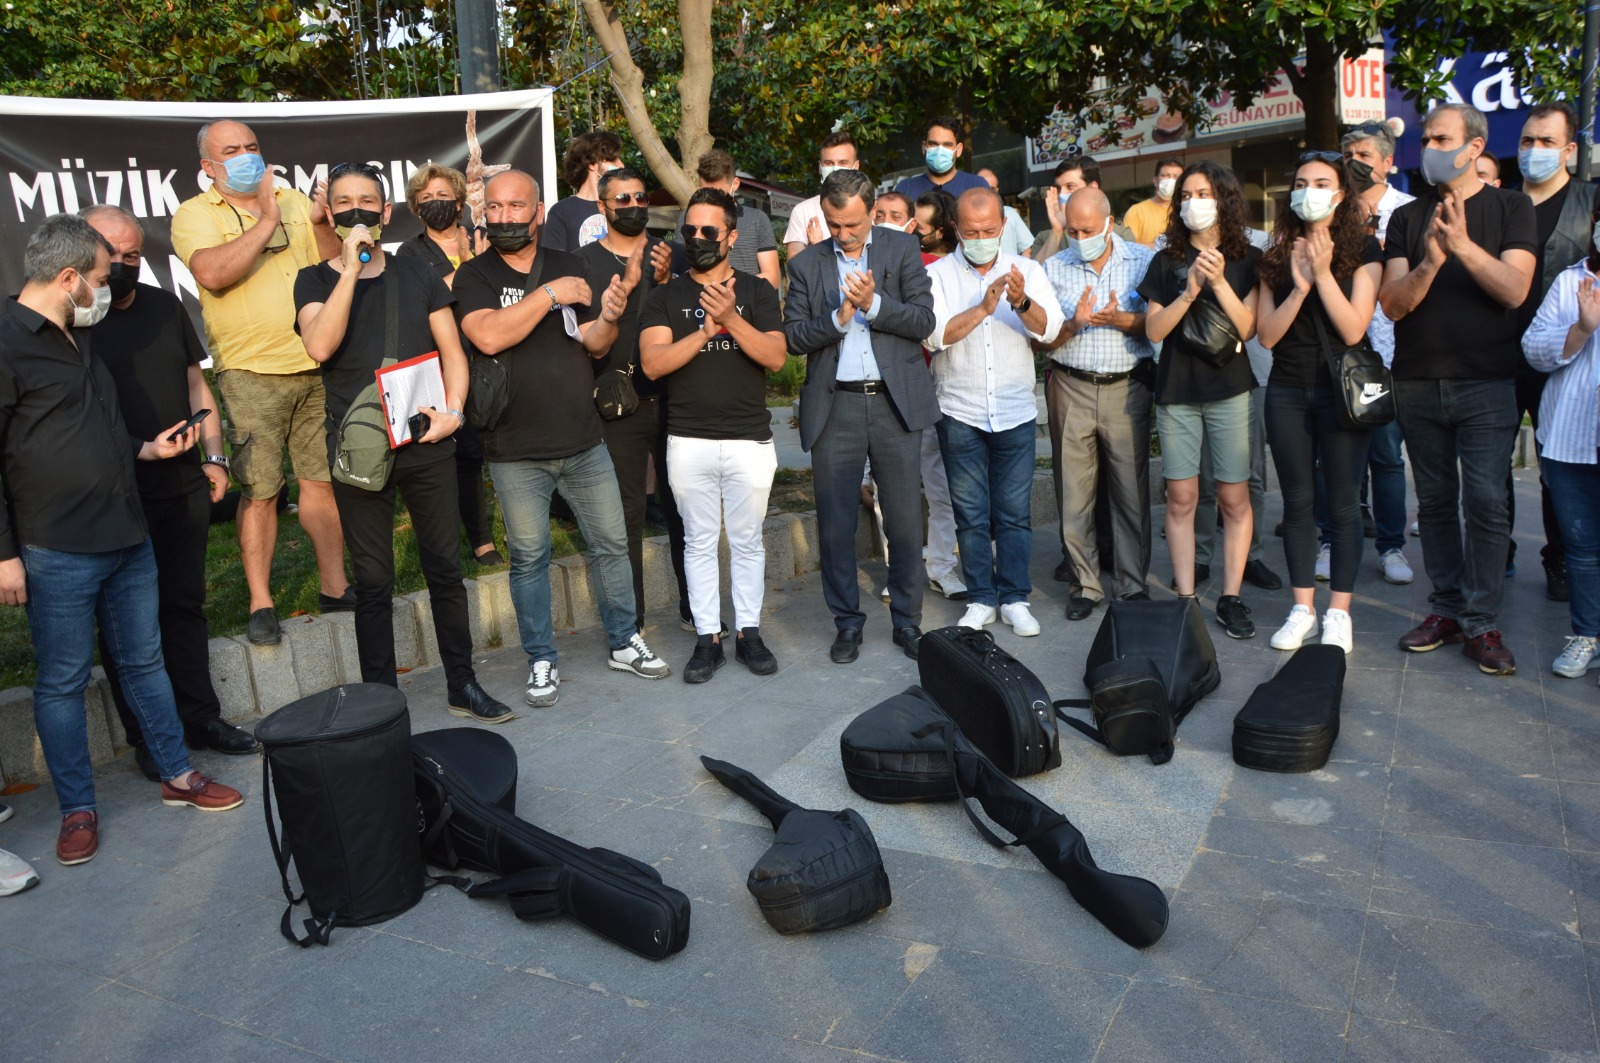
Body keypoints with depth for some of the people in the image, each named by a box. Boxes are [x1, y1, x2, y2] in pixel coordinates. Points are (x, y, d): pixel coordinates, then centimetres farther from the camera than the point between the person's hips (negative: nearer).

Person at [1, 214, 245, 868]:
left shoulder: (79, 340, 16)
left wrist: (146, 448, 13)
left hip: (127, 538, 8)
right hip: (57, 554, -8)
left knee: (144, 661, 15)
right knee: (63, 683, 5)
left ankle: (177, 776, 26)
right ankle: (77, 808, 18)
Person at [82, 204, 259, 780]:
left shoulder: (166, 306, 10)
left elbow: (195, 384, 16)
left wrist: (213, 455, 9)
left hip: (183, 487, 5)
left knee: (185, 605, 13)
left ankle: (202, 718, 25)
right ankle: (147, 738, 17)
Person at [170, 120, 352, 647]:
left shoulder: (293, 202, 13)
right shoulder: (194, 215, 1)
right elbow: (213, 273, -18)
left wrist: (321, 223, -9)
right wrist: (266, 221, -17)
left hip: (316, 366, 4)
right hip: (251, 373, -3)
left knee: (322, 480, 9)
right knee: (259, 491, -2)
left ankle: (334, 586, 20)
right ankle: (261, 604, 9)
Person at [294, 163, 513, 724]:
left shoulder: (418, 275, 10)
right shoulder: (316, 281, 4)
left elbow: (451, 351, 9)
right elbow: (320, 345, -15)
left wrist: (452, 410, -7)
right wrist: (351, 268, -17)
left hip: (427, 444, 2)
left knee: (446, 569, 8)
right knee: (373, 583, 4)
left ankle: (462, 686, 21)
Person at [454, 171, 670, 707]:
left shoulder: (569, 266, 7)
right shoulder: (474, 276, -2)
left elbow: (594, 345, 5)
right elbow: (488, 337, -21)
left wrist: (608, 319, -16)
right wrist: (549, 295, -20)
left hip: (583, 441, 3)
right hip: (515, 451, -3)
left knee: (612, 543, 9)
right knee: (529, 558, 6)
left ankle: (625, 643, 26)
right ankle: (542, 662, 20)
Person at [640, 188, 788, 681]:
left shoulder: (757, 291, 6)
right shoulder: (665, 297, 6)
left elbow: (776, 356, -7)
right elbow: (652, 363, -8)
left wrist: (731, 319, -21)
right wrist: (705, 331, -18)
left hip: (750, 439, 0)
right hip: (688, 441, 0)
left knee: (747, 540, 8)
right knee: (699, 541, 6)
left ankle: (749, 632, 19)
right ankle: (707, 637, 15)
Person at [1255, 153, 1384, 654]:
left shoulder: (1362, 249, -2)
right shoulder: (1277, 254, 7)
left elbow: (1354, 328, -12)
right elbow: (1266, 334, -2)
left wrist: (1323, 272, -17)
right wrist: (1299, 286, -15)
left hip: (1341, 388, -3)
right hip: (1288, 390, 3)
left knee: (1342, 505, 1)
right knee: (1297, 501, 8)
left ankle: (1339, 612, 11)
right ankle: (1302, 609, 17)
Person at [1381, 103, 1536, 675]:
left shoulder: (1511, 207, 4)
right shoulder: (1407, 217, 10)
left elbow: (1515, 289, -10)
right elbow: (1393, 303, -1)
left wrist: (1464, 246, -22)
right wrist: (1429, 263, -19)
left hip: (1487, 382, -3)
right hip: (1418, 384, 3)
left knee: (1486, 500, -7)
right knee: (1435, 500, 8)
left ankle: (1481, 621, 1)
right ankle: (1446, 608, 17)